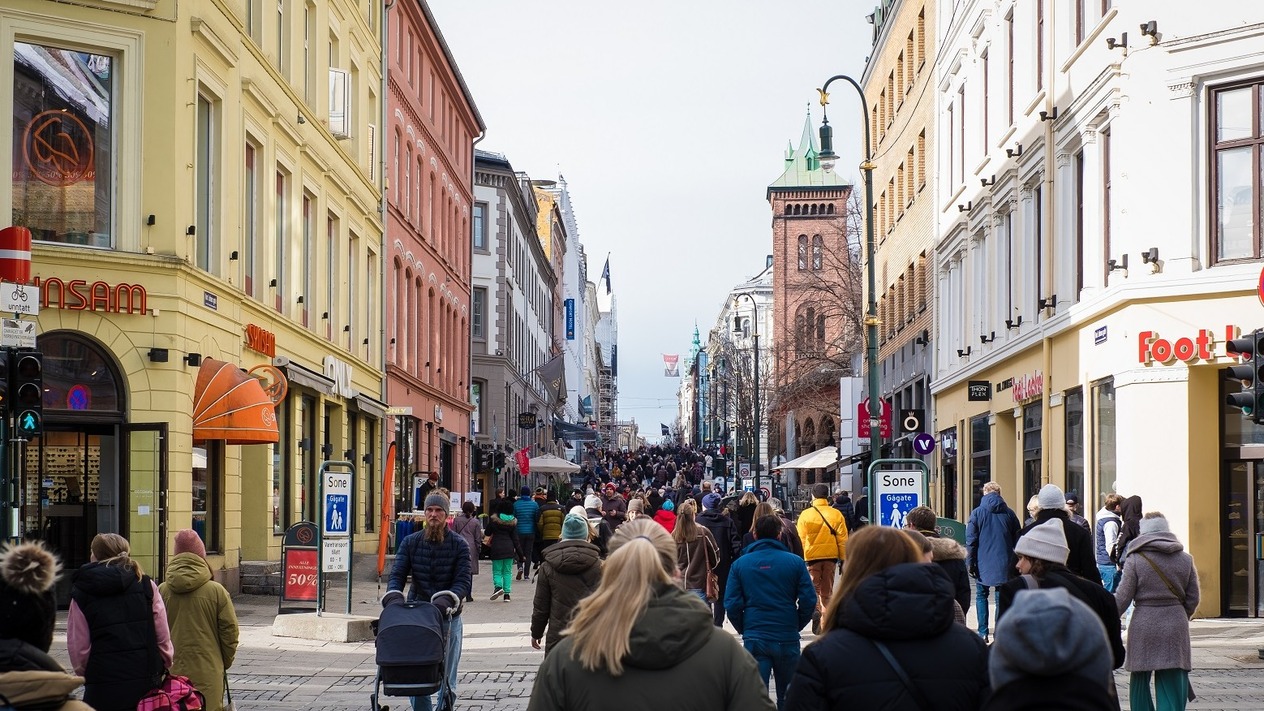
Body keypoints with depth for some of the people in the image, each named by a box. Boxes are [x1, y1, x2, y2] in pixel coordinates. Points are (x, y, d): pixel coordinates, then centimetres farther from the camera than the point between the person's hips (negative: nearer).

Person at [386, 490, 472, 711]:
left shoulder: (458, 544, -1)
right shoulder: (410, 542, 5)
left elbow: (464, 581, -9)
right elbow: (397, 574, -2)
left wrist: (446, 600, -28)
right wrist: (393, 596, -23)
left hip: (448, 617, -1)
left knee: (446, 678, 4)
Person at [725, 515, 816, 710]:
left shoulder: (740, 564, -1)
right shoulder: (795, 562, -4)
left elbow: (732, 604, -5)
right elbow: (809, 601, -6)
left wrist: (743, 629, 10)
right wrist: (796, 625, 10)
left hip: (754, 638, 0)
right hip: (788, 639, 0)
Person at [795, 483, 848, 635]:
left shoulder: (805, 514, -5)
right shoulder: (836, 514, 0)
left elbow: (800, 538, -3)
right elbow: (843, 538, 0)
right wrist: (843, 558, 5)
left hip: (811, 556, -2)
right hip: (831, 555, 2)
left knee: (814, 586, 7)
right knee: (827, 591, 13)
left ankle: (815, 610, -21)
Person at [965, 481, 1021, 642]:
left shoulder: (977, 513, -3)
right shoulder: (1009, 513, 4)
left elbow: (971, 540, -6)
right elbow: (1017, 539, 9)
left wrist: (970, 562, -2)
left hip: (983, 562, -2)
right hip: (1004, 563, 2)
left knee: (981, 596, 9)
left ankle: (983, 633, 4)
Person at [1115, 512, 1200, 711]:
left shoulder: (1135, 559, -5)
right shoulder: (1185, 559, 5)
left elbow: (1123, 598, -6)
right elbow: (1193, 598, 8)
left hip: (1143, 625, -2)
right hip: (1175, 627, 2)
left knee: (1139, 681, 11)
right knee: (1172, 682, 2)